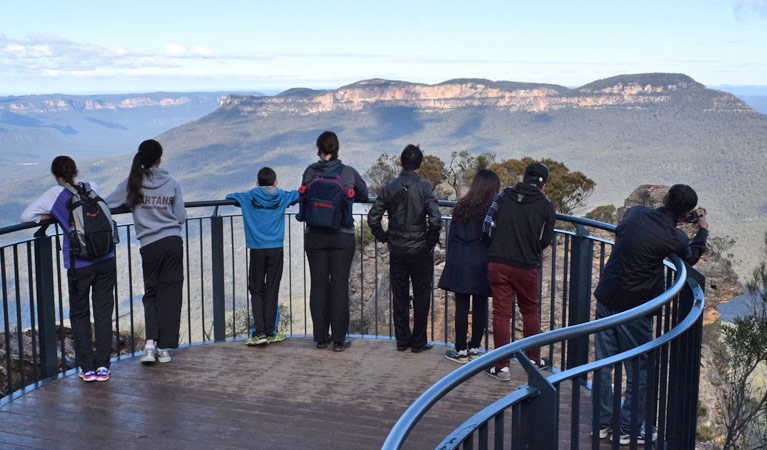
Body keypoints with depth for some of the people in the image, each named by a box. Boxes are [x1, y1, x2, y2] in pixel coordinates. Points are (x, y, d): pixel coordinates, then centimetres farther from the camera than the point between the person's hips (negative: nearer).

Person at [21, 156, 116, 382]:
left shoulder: (55, 194, -2)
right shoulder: (92, 188, 7)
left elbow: (26, 216, -3)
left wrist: (49, 216, 12)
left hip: (79, 264, -2)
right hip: (106, 260, 3)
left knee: (79, 314, 12)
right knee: (103, 312, 9)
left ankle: (87, 368, 11)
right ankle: (103, 366, 10)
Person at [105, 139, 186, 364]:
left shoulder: (132, 183, -1)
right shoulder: (172, 183, 2)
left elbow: (106, 204, 0)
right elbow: (181, 217, 6)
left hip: (150, 246, 0)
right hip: (174, 242, 1)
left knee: (151, 293, 12)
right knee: (170, 293, 7)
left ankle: (150, 342, -5)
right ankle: (164, 348, 7)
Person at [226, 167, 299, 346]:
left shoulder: (249, 197, 3)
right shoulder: (282, 197, 6)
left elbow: (230, 196, 16)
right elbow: (298, 194, 20)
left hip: (257, 249, -1)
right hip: (276, 248, 1)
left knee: (256, 291, 5)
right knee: (272, 291, 5)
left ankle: (259, 332, -4)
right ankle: (270, 332, 6)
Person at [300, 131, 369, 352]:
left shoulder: (310, 172, -3)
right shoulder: (348, 172, -5)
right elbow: (364, 195, 10)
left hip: (314, 236, 2)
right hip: (342, 237, -1)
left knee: (318, 285, 9)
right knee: (340, 286, 3)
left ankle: (321, 337, 16)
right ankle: (339, 339, 7)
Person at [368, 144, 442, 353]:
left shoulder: (389, 187, -2)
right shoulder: (424, 188, -12)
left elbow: (373, 217, -3)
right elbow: (435, 219, -22)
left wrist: (384, 238, 9)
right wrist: (431, 242, -7)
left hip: (396, 250, 3)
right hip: (420, 250, -3)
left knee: (400, 297, 12)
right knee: (421, 297, 9)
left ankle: (402, 340, 19)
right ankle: (418, 342, 15)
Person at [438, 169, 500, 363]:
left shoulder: (461, 206, 4)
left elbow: (451, 236, 9)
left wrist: (451, 260, 17)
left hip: (459, 263, 3)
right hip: (481, 263, -2)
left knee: (461, 307, 4)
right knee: (479, 308, 8)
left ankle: (461, 350, 9)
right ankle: (474, 349, 16)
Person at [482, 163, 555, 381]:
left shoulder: (504, 195, 1)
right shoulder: (546, 206, -3)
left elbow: (487, 226, 2)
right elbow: (545, 241, 2)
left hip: (498, 263, 1)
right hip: (527, 267, 0)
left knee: (501, 314, 5)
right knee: (530, 312, 19)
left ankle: (502, 366, 7)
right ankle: (533, 358, 30)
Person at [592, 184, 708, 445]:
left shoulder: (635, 212, -1)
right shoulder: (673, 237, -15)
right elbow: (691, 257, 7)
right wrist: (702, 230, 25)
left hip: (606, 298, 6)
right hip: (634, 308, -6)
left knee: (603, 363, 13)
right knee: (639, 370, 9)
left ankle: (602, 423, 24)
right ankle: (627, 430, 16)